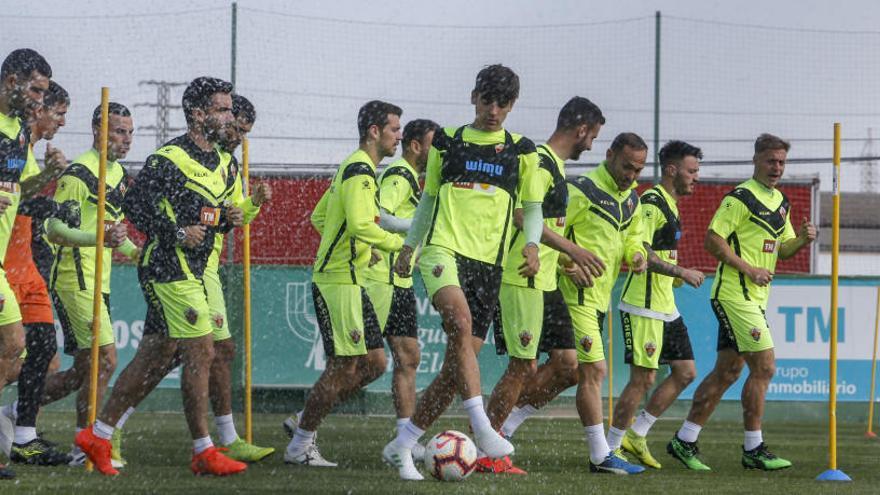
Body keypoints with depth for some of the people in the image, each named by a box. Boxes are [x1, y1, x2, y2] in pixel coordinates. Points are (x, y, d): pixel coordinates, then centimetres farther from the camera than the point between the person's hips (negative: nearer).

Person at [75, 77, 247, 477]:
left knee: (156, 359, 10)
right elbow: (134, 204, -16)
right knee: (201, 353, -10)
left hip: (191, 271, 9)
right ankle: (204, 452, -5)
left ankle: (98, 435, 17)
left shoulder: (224, 163, 14)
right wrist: (176, 234, -20)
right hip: (169, 268, -9)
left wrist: (228, 219, 2)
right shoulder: (169, 159, -13)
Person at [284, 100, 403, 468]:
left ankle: (306, 422, 16)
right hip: (339, 281, -10)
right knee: (345, 366, -7)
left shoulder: (354, 168, 18)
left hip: (350, 280, 10)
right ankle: (300, 445, 2)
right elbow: (360, 226, -26)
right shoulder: (360, 171, -15)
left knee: (374, 362, 10)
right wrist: (400, 244, -17)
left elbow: (319, 217, 25)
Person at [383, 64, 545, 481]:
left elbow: (533, 207, 14)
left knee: (459, 363, -1)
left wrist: (532, 244, -5)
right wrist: (408, 246, 16)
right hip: (444, 248, -3)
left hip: (489, 263, 3)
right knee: (460, 321, -33)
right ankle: (482, 429, -37)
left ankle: (401, 447, 12)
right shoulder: (447, 142, 11)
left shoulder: (521, 151, 12)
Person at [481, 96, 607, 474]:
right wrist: (573, 251, -27)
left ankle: (502, 421, 15)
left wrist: (569, 264, 25)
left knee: (567, 365, 5)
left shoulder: (555, 165, 18)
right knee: (524, 367, -6)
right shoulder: (541, 163, -14)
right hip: (522, 282, -10)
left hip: (545, 283, 10)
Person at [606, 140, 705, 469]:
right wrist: (681, 272, -24)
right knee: (643, 378, -9)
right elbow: (639, 252, -24)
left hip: (665, 308, 10)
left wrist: (677, 275, 17)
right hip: (644, 308, -10)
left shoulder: (669, 205, 17)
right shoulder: (651, 203, -15)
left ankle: (635, 435, 16)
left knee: (685, 372, 9)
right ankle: (611, 449, -1)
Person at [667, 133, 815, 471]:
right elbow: (713, 239, -16)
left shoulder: (781, 202, 17)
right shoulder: (741, 198, -11)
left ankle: (684, 441, 13)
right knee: (764, 367, -10)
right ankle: (753, 449, -5)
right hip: (735, 294, -9)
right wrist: (748, 270, -19)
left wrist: (802, 240, 2)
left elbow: (782, 249, 23)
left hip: (755, 298, 9)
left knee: (727, 372, 9)